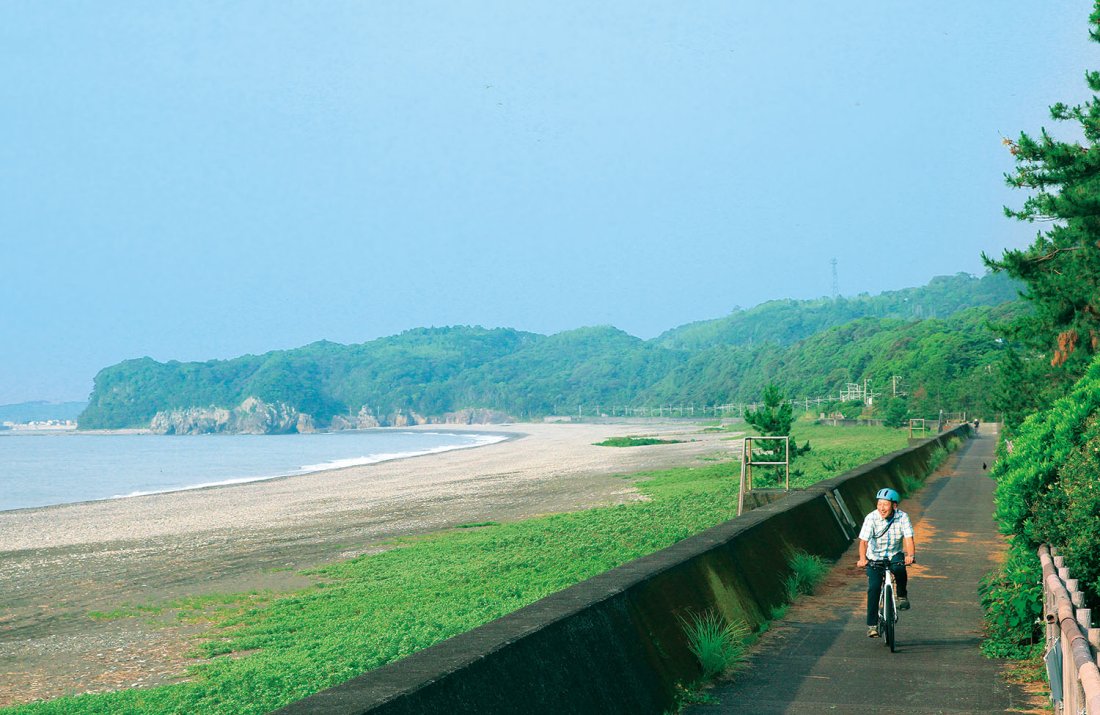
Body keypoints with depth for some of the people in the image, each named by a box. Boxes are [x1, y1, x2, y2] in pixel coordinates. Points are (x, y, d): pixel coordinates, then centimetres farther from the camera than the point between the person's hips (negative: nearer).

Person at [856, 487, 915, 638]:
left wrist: (910, 555, -42)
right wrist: (862, 559, -43)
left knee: (900, 569, -33)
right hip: (875, 557, 0)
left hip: (895, 555, 0)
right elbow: (863, 541, -25)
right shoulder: (871, 518, -19)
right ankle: (872, 625, -7)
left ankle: (902, 596, -4)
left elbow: (909, 539, -23)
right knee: (874, 587, -16)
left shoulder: (902, 517, -15)